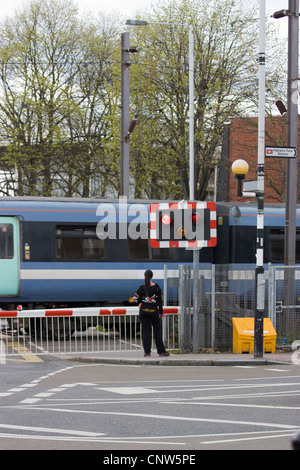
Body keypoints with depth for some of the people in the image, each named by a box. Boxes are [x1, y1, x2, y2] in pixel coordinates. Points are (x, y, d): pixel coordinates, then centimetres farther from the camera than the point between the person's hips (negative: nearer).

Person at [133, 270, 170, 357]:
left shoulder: (142, 287, -6)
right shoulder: (156, 287, -5)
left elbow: (135, 299, -3)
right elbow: (159, 300, -2)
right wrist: (161, 313, 5)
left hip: (143, 311, 0)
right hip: (153, 311, 0)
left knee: (145, 331, 4)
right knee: (157, 331, 7)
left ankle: (147, 352, 2)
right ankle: (161, 351, 7)